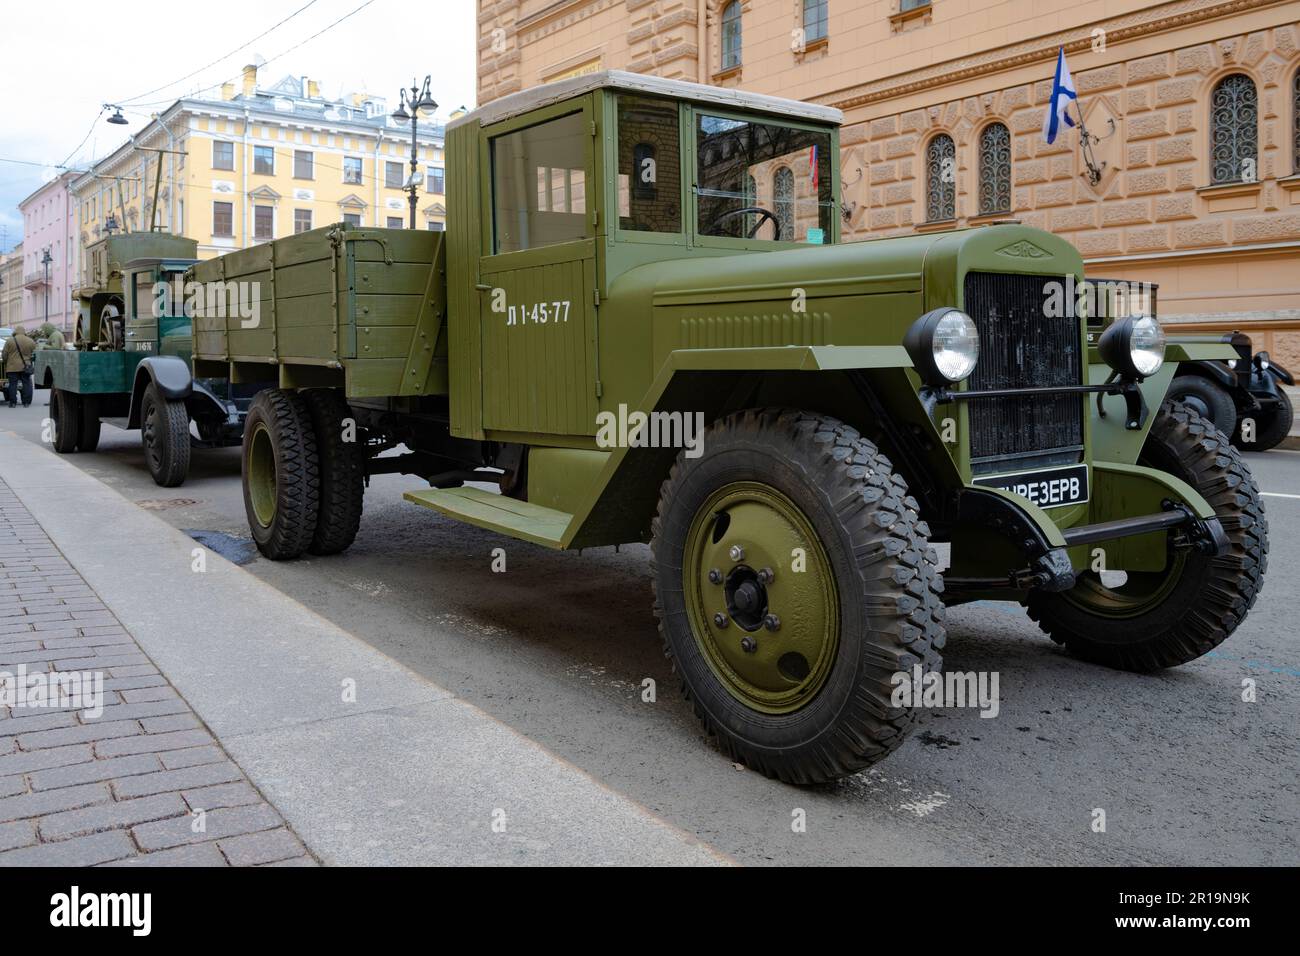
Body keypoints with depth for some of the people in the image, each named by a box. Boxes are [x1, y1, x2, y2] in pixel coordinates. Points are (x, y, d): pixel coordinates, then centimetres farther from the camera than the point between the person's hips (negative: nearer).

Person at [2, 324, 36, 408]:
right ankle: (26, 402, 4)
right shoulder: (31, 342, 2)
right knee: (26, 384, 5)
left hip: (12, 367, -1)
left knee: (13, 384, 2)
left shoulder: (10, 341, -3)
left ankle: (12, 402, 2)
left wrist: (4, 361, 18)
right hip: (25, 367, 1)